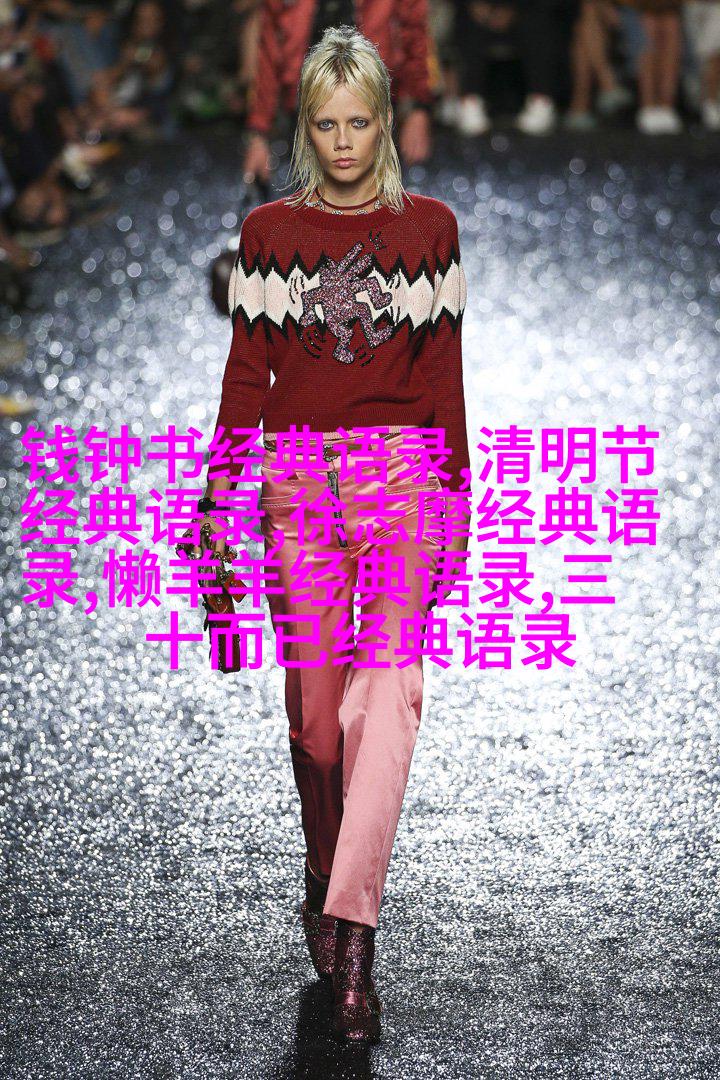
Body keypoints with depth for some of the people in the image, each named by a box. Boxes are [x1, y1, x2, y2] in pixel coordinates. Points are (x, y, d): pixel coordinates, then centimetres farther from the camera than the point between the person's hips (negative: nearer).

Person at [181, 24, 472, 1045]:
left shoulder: (428, 227, 6)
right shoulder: (268, 232, 7)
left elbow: (445, 374, 8)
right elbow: (246, 374, 7)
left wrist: (455, 502, 6)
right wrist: (217, 498, 3)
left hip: (402, 477, -1)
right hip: (298, 482, 1)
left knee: (389, 693, -13)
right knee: (313, 700, 6)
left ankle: (350, 927, -17)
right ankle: (328, 882, 25)